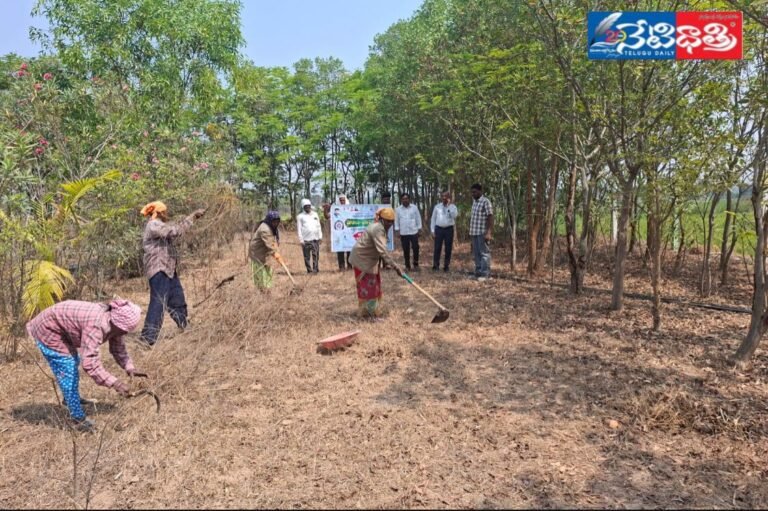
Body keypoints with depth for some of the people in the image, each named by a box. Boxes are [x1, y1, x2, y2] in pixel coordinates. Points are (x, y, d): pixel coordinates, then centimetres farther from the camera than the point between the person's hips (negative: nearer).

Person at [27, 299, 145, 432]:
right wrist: (114, 383, -50)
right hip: (48, 329, -9)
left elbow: (119, 349, -2)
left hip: (62, 329, 10)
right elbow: (90, 363, -47)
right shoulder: (95, 326, -41)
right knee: (68, 372, -9)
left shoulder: (114, 324, -14)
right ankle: (78, 419, 1)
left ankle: (69, 399, 51)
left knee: (73, 362, 26)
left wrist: (130, 368, -18)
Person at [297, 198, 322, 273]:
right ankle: (309, 270, 6)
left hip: (315, 239, 2)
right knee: (307, 256, -1)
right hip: (306, 240, -2)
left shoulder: (315, 214, 15)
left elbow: (318, 226, 16)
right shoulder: (300, 216, 4)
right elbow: (299, 229, 0)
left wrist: (320, 236, 9)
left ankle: (316, 269, 2)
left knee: (316, 255, -2)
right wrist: (301, 240, -7)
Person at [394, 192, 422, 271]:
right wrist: (397, 230, 1)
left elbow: (418, 218, 5)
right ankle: (407, 266, 15)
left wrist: (419, 229, 1)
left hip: (414, 232, -1)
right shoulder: (398, 209, 4)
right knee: (406, 250, 5)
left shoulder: (414, 208, 2)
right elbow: (396, 220, 7)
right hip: (403, 233, 1)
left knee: (415, 248, -1)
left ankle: (416, 264, 14)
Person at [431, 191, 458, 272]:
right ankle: (435, 266, 3)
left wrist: (449, 206, -15)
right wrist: (432, 230, 1)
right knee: (437, 248, -2)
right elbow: (433, 218, 8)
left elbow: (455, 215, -16)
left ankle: (446, 266, 10)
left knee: (448, 249, 2)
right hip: (439, 229, 1)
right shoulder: (437, 206, 8)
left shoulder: (453, 206, 4)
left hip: (449, 229, 0)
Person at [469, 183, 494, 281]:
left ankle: (484, 274, -3)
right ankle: (478, 272, 16)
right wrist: (470, 231, 19)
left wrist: (488, 233, -21)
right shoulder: (474, 202, 15)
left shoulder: (486, 202, -9)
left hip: (482, 233, -8)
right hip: (474, 232, 8)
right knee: (476, 254, 10)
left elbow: (490, 218, -14)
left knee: (484, 253, -4)